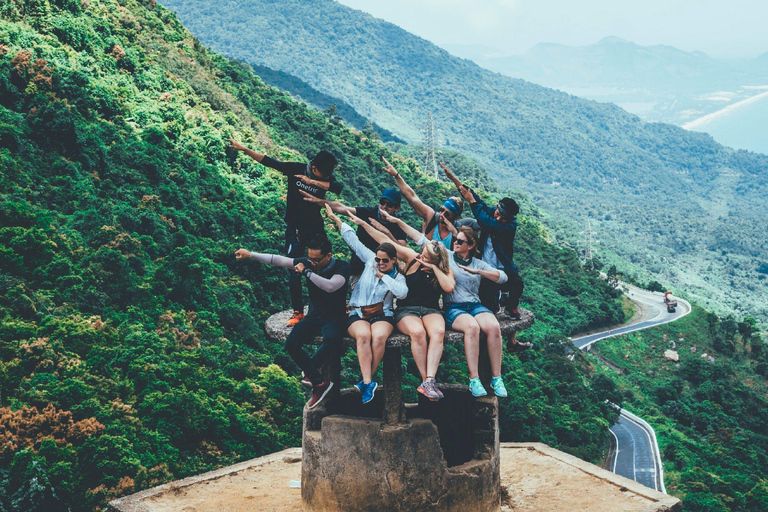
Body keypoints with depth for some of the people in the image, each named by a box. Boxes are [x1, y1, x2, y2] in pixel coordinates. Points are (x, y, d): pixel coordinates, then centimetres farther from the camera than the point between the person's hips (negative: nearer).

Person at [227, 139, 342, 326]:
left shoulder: (326, 177, -7)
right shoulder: (295, 169, -8)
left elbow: (339, 188, -28)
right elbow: (268, 161, -6)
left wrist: (312, 182, -28)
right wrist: (243, 149, -10)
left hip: (315, 229, 0)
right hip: (294, 230, 0)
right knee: (295, 272, 1)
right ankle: (298, 312, 11)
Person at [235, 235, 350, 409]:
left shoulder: (341, 267, -14)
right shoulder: (308, 263, -1)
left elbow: (331, 286, -32)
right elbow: (279, 260, -2)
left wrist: (306, 272, -26)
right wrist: (250, 255, -6)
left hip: (335, 318, -5)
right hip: (313, 316, 5)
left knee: (331, 340, -39)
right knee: (291, 344, -22)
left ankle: (310, 371, -9)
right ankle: (320, 382, -17)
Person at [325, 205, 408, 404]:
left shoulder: (398, 277, 8)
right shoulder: (370, 260, 12)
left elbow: (402, 292, -15)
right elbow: (351, 238, 14)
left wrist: (382, 276, -8)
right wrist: (334, 218, 16)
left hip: (382, 314, 0)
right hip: (357, 313, 1)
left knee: (379, 337, -33)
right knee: (363, 335, -33)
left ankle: (366, 381, -24)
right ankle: (368, 382, -37)